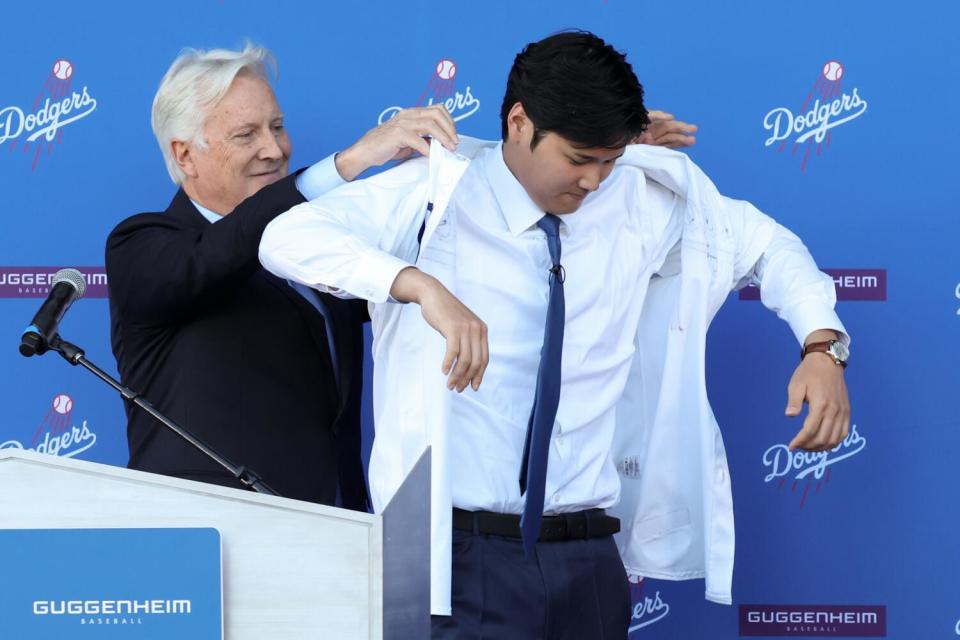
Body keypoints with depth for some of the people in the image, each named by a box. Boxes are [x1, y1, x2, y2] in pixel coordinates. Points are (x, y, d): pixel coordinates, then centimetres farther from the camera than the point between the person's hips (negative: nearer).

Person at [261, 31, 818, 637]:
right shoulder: (435, 195, -6)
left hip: (589, 560, 4)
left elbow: (766, 243, 17)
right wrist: (420, 285, -36)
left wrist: (822, 347, -3)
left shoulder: (647, 203, 5)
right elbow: (287, 237, -19)